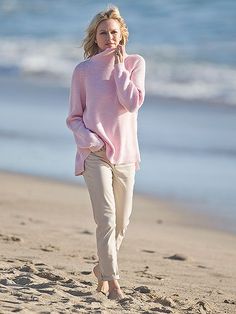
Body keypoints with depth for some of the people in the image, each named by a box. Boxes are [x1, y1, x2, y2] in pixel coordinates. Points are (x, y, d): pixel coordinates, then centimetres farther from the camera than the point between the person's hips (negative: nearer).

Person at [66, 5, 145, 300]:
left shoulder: (135, 63, 3)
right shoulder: (83, 71, 0)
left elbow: (133, 103, -12)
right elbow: (74, 117, 4)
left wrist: (118, 65, -9)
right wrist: (90, 142, -13)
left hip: (124, 154, 3)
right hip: (95, 154, -3)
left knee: (121, 223, 10)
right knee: (106, 219, -14)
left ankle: (102, 268, 34)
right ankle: (113, 282, -13)